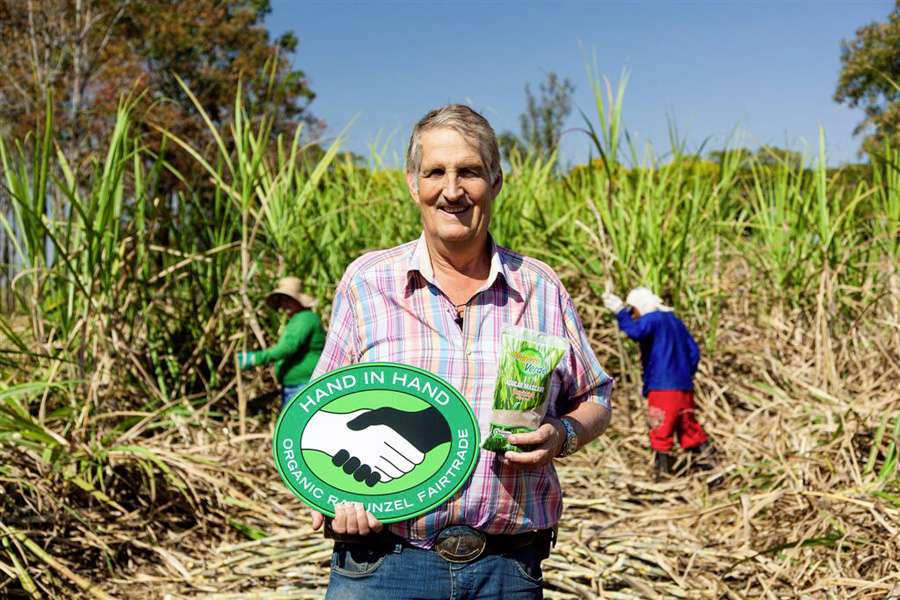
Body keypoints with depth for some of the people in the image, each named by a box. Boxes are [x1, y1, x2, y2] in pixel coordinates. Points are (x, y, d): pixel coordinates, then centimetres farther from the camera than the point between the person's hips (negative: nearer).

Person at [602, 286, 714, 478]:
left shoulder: (652, 319, -4)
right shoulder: (675, 320, 21)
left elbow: (635, 332, -28)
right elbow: (694, 351, 19)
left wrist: (620, 312, -22)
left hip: (662, 386, -8)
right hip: (684, 386, 8)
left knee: (661, 429, -4)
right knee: (687, 426, 16)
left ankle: (663, 468, -5)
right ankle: (704, 457, 18)